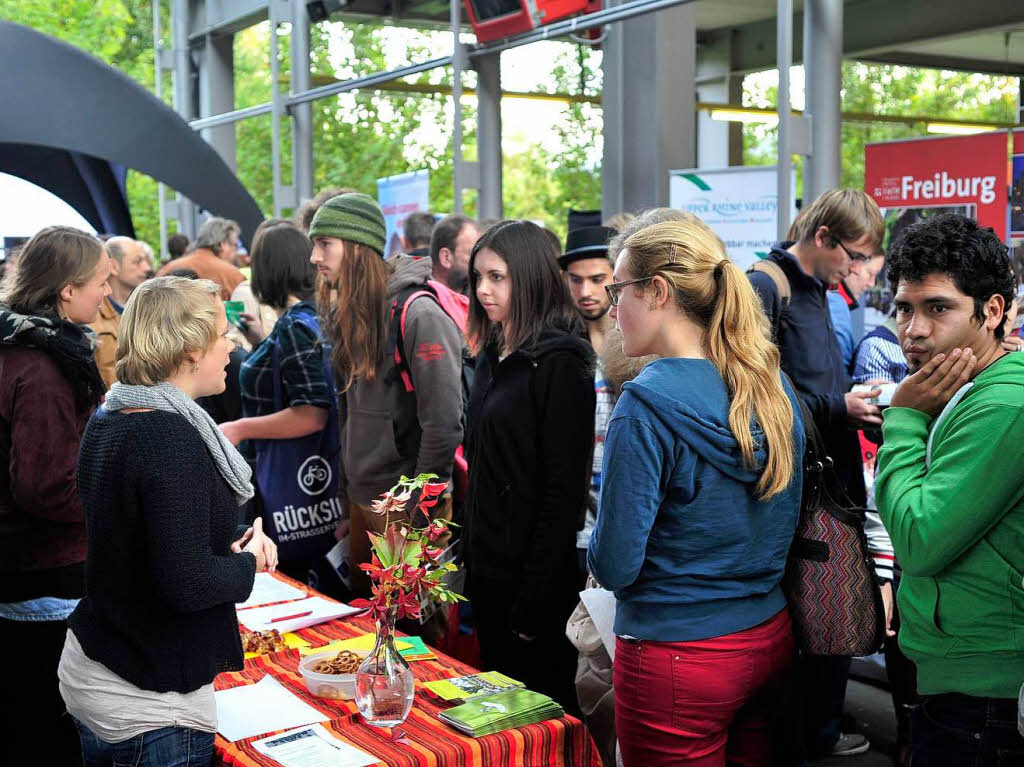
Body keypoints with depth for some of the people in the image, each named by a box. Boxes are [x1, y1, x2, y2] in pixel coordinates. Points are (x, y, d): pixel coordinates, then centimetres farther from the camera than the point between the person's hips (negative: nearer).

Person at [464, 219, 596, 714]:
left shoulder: (558, 363, -16)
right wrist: (467, 559, 12)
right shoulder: (492, 356, 10)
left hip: (534, 578, -8)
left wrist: (534, 602, -20)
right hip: (486, 570, 8)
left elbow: (563, 491, -19)